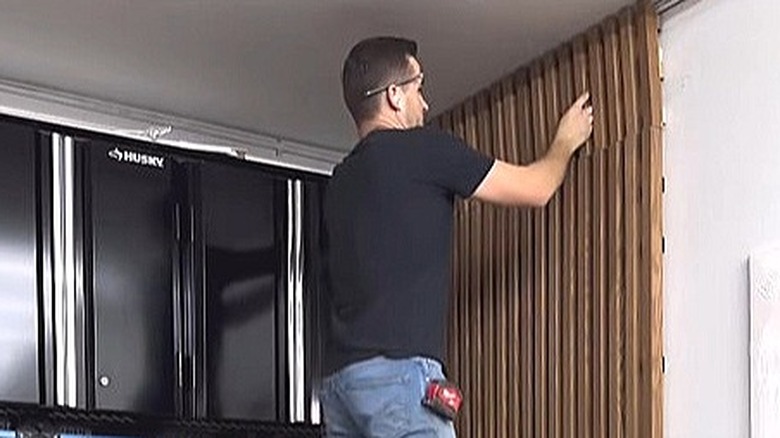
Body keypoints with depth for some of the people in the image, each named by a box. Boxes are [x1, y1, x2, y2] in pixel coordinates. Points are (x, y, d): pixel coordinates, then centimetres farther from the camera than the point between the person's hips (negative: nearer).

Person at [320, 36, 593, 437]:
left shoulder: (341, 181, 20)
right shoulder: (421, 149, -1)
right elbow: (534, 189, 7)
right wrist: (565, 143, 29)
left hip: (338, 376, 8)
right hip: (398, 371, -8)